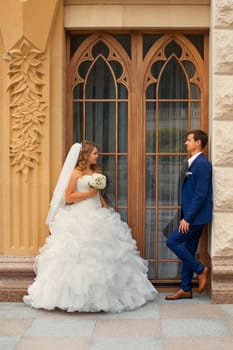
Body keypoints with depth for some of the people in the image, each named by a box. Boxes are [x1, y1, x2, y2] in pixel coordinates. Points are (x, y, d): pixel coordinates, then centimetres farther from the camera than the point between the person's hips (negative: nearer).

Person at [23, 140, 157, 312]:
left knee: (102, 254, 6)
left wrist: (107, 209, 13)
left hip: (97, 217, 7)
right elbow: (68, 198, -11)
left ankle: (102, 293, 14)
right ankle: (78, 295, 4)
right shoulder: (76, 172, -7)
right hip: (81, 219, -7)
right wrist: (89, 193, -15)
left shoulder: (95, 171, 14)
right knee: (81, 257, -6)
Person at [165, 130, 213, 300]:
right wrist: (186, 216, 15)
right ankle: (186, 290, 19)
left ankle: (201, 269, 4)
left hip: (196, 216, -9)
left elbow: (201, 194, -21)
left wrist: (187, 218, -20)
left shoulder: (202, 163, -16)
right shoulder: (194, 163, 14)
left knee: (172, 241, -8)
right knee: (188, 252, 11)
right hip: (192, 216, 9)